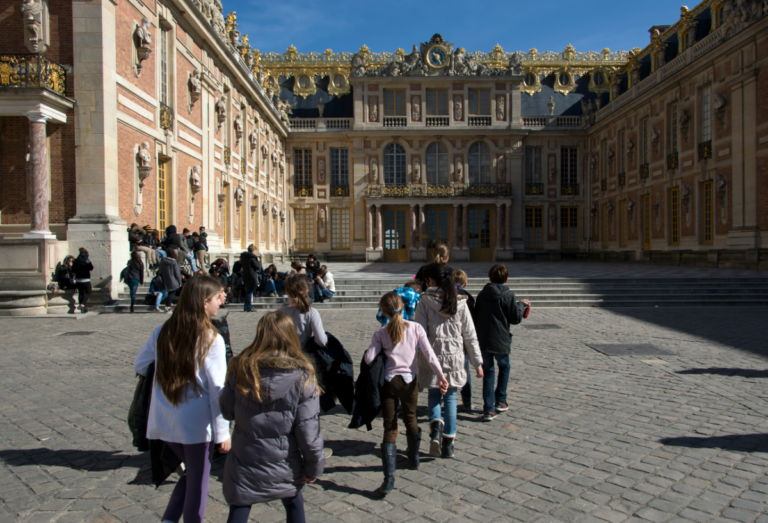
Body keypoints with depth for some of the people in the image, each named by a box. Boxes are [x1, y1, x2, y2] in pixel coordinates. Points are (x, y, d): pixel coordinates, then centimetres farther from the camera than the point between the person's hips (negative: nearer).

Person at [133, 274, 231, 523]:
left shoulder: (162, 332, 0)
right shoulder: (211, 339, -15)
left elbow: (139, 365, 12)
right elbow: (218, 389, -15)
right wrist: (223, 432, -9)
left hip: (163, 422, 6)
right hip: (196, 423, -5)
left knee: (191, 472, 25)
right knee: (197, 481, 13)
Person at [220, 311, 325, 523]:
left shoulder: (241, 369, -12)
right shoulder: (302, 378, -16)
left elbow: (227, 411, -2)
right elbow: (308, 432, -14)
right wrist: (314, 466, 0)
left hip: (245, 463, 0)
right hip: (285, 466, 0)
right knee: (294, 504, 26)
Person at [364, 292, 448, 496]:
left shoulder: (381, 334, -7)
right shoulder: (416, 328, -4)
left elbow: (369, 359, -12)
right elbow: (429, 353, -11)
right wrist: (440, 375, -10)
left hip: (388, 381, -1)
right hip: (409, 380, 2)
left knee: (390, 428, 3)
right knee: (410, 419, 24)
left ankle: (389, 478, -3)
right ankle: (414, 458, 43)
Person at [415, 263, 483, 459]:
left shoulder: (425, 302, -7)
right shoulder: (460, 302, 0)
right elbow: (470, 335, 2)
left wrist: (416, 361, -3)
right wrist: (477, 362, 9)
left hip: (433, 356, -2)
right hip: (455, 357, 2)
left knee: (434, 395, 17)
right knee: (450, 398, 12)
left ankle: (436, 426, -10)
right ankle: (448, 445, 14)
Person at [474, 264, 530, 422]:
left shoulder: (482, 294, 3)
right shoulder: (508, 295, -10)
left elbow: (476, 316, 9)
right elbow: (515, 319, -7)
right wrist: (522, 305, 8)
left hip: (483, 340, 3)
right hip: (501, 341, -2)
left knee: (488, 372, 8)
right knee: (504, 368, 22)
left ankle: (488, 409, 3)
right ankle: (500, 401, 24)